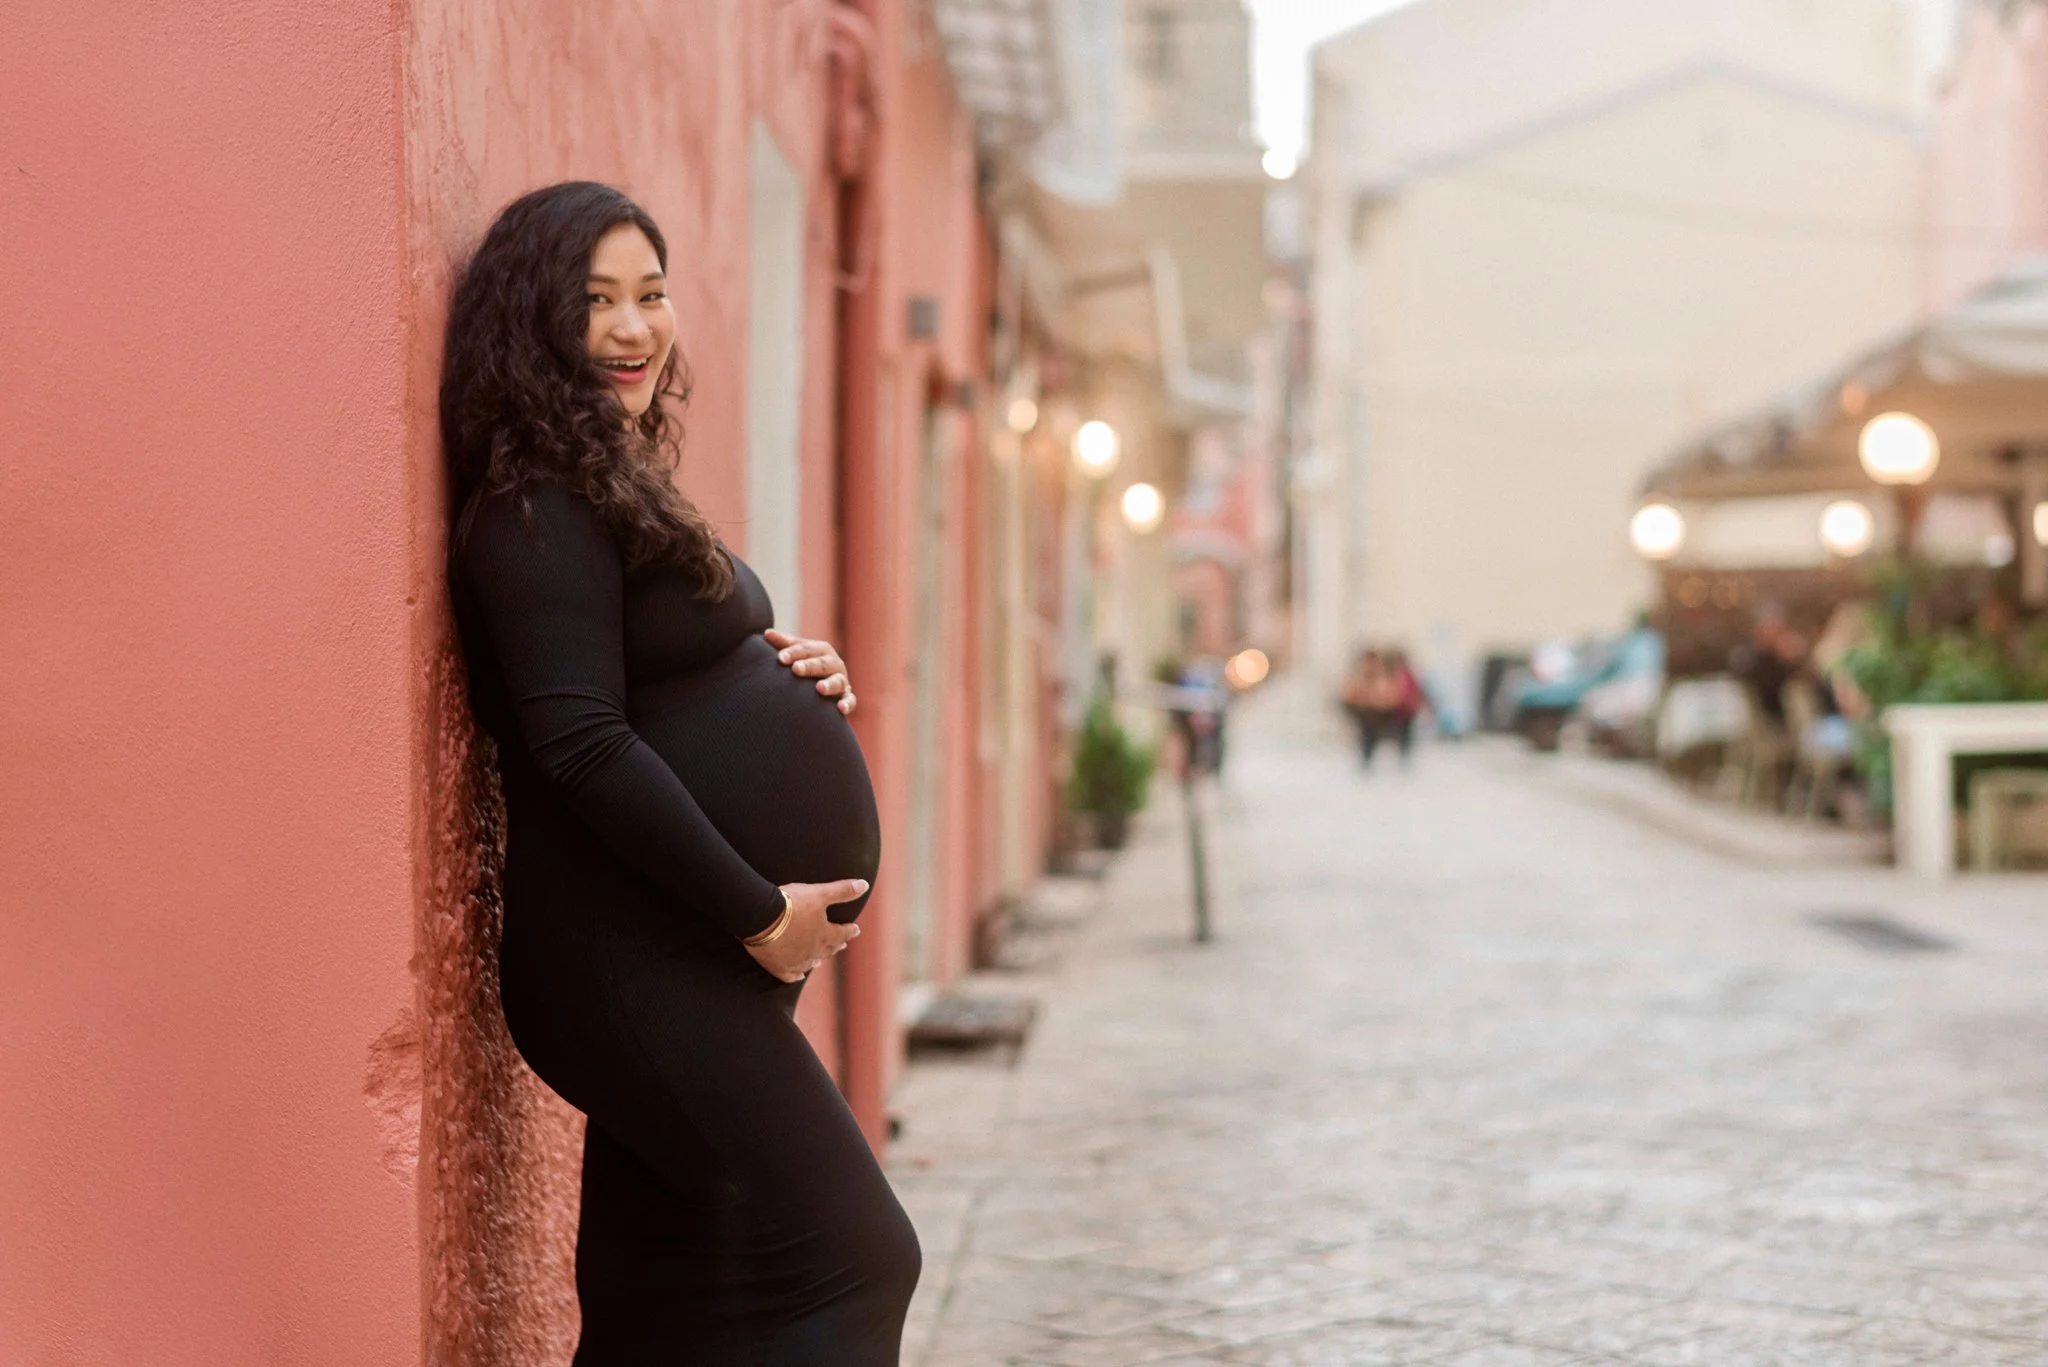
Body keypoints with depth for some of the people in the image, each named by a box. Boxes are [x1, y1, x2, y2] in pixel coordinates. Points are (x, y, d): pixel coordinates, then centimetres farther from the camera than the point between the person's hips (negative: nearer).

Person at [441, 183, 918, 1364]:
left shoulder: (622, 488, 17)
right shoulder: (540, 513, -13)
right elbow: (584, 748, -21)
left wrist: (793, 682, 5)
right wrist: (759, 914, -18)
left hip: (699, 957, 10)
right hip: (639, 965, -10)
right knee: (847, 1264, -11)